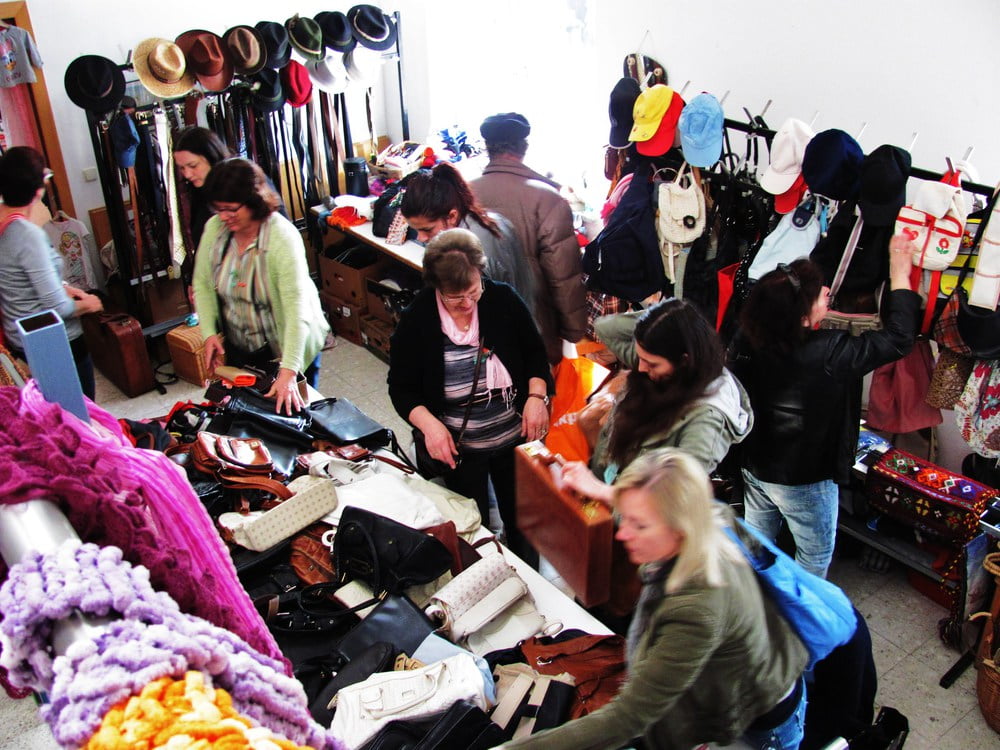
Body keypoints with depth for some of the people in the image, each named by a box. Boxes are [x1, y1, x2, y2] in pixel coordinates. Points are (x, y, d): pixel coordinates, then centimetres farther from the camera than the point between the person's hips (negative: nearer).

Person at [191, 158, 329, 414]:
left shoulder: (283, 237, -27)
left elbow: (297, 306, -33)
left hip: (288, 346, -5)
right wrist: (209, 333, -11)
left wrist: (288, 372, -41)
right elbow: (203, 284, 2)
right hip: (238, 347, 5)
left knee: (292, 409, 10)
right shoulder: (214, 228, -9)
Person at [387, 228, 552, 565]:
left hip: (516, 437, 2)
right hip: (458, 447, -1)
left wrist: (536, 396, -16)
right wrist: (428, 423, -25)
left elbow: (535, 352, 0)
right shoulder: (416, 321, -17)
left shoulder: (503, 300, -13)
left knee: (522, 522, 20)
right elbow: (401, 388, -8)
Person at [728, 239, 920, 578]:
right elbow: (899, 337, -16)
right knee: (815, 557, 21)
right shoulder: (832, 354, -30)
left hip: (753, 470, 6)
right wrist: (900, 276, -5)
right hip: (805, 482, -5)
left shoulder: (746, 340, -18)